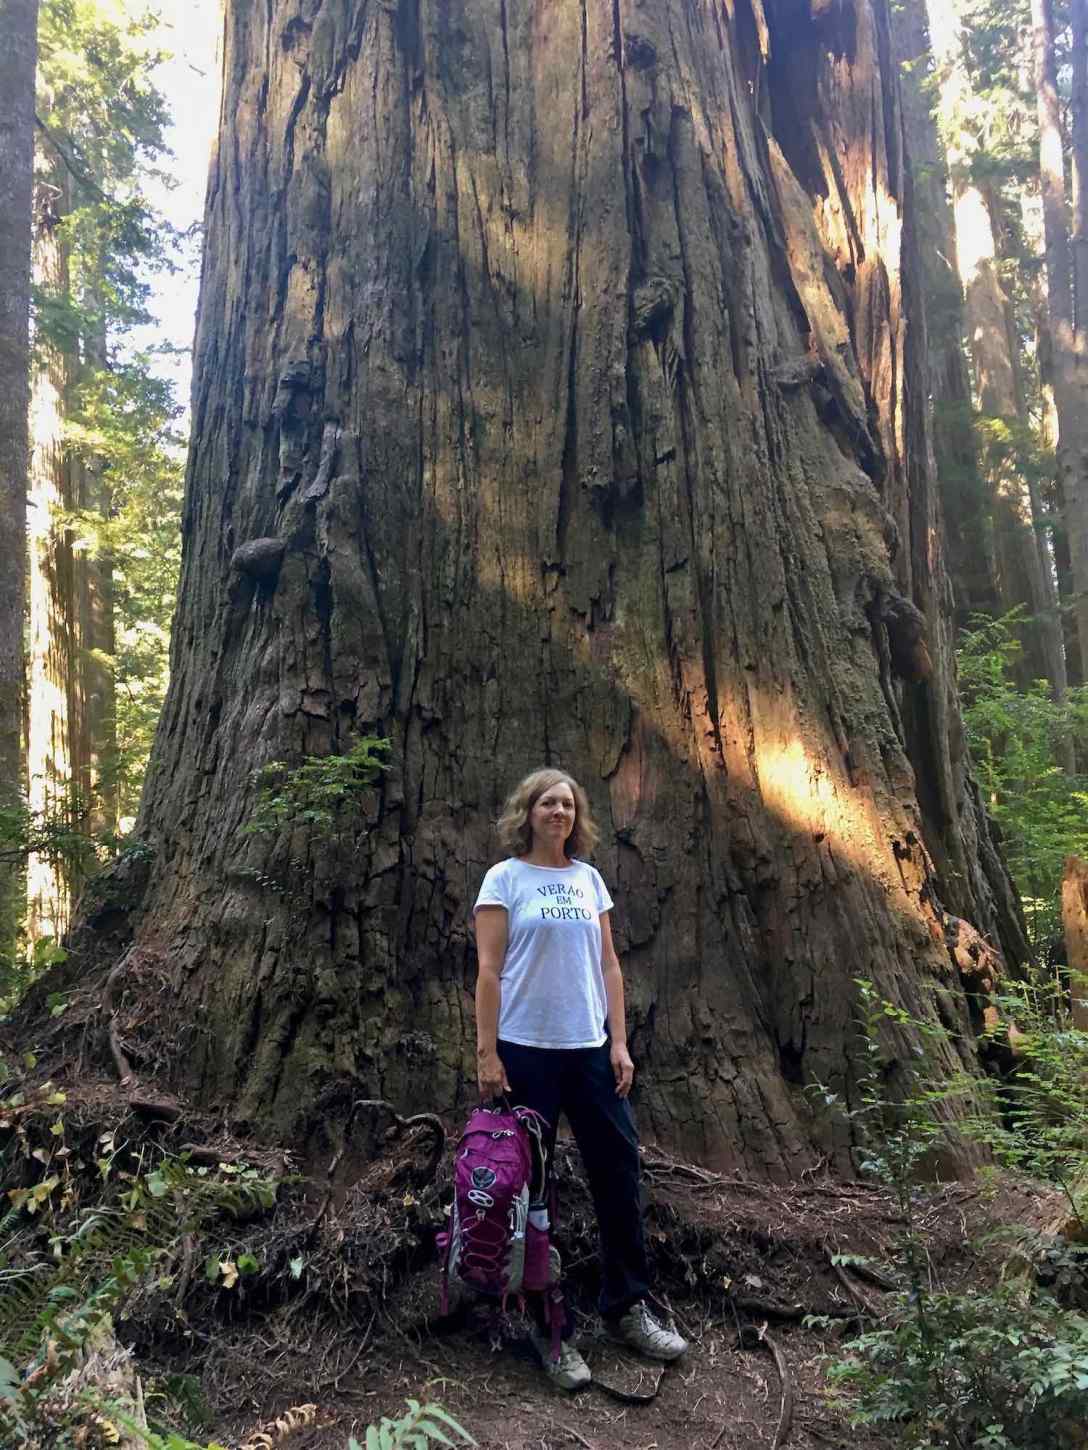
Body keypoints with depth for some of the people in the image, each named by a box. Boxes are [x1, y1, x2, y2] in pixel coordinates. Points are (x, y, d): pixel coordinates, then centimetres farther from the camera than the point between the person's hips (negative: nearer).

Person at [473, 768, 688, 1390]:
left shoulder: (589, 878, 9)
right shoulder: (505, 878, -3)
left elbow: (609, 966, 10)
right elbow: (489, 970, -7)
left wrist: (620, 1043, 4)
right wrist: (487, 1053, -12)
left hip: (590, 1049, 4)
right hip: (527, 1051, -4)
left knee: (620, 1170, 6)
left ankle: (628, 1307, 25)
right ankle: (545, 1326, 19)